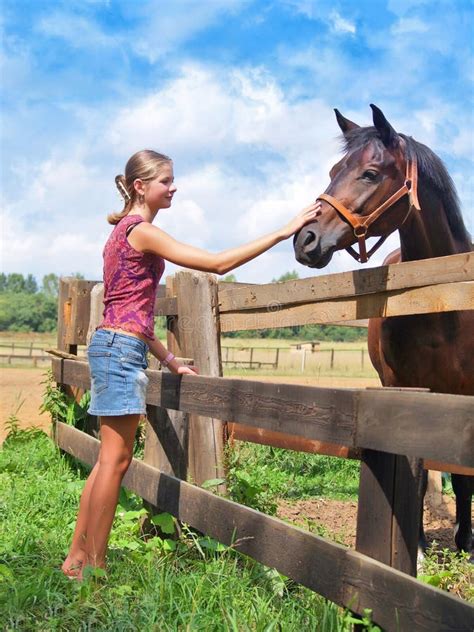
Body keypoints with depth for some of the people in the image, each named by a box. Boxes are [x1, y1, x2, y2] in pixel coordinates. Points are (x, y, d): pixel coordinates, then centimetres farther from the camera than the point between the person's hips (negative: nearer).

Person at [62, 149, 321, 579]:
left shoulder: (125, 231, 19)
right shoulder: (143, 232, -11)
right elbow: (219, 263, -19)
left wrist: (168, 360, 18)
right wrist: (286, 230, -18)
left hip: (112, 345, 10)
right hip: (122, 349, -10)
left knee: (109, 459, 13)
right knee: (116, 460, -4)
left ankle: (77, 559, 20)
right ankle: (93, 565, 5)